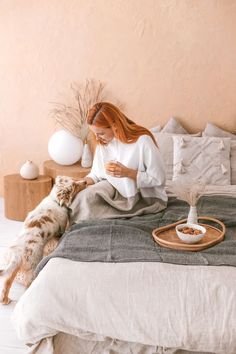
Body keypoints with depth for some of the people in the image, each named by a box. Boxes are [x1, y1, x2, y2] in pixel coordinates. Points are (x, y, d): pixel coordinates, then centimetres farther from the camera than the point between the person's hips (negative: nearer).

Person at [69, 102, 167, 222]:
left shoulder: (143, 141, -23)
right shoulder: (103, 142, -3)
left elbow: (159, 179, -19)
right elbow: (96, 174, 6)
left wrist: (128, 172, -28)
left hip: (145, 198, -5)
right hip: (115, 189, 6)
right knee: (87, 195, -23)